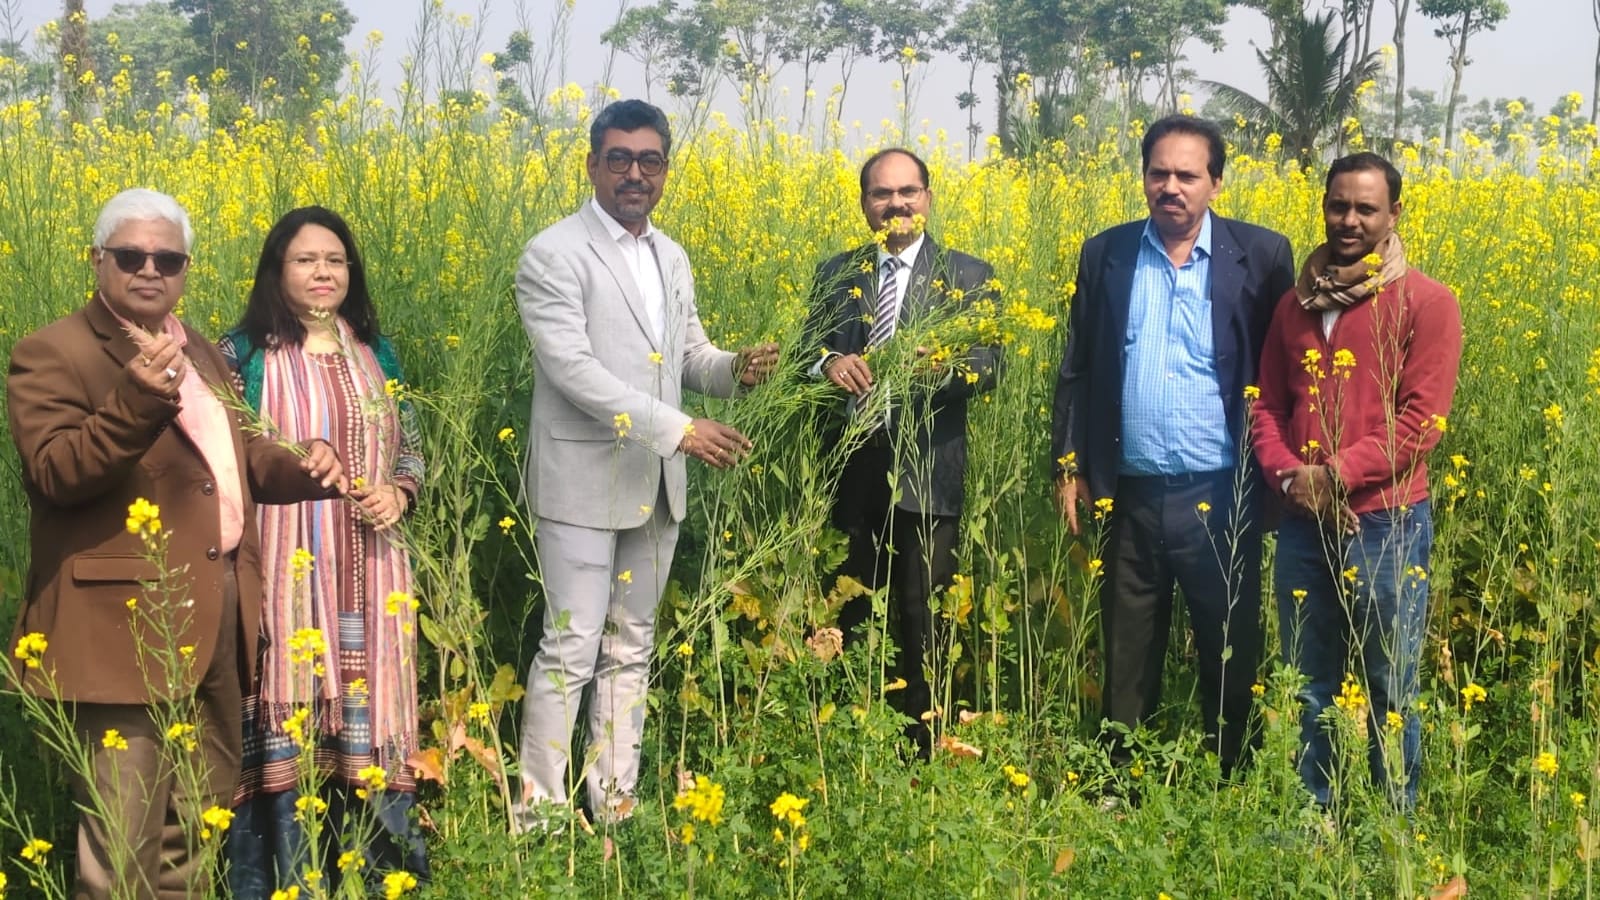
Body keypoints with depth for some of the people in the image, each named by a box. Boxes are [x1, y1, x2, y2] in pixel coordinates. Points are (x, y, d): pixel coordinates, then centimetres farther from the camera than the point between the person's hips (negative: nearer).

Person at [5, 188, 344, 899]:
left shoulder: (200, 354, 17)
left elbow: (237, 456, 25)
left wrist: (300, 469, 3)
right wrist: (136, 400, -34)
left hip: (218, 614, 8)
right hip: (128, 625, -8)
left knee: (203, 819, 19)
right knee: (124, 842, -4)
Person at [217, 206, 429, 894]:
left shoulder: (376, 355, 11)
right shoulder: (243, 354, -2)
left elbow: (410, 451, 18)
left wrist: (399, 493, -2)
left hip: (367, 578, 4)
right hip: (284, 577, -4)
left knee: (368, 721, 9)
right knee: (287, 735, -2)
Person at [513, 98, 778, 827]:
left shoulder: (672, 259, 12)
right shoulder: (553, 255, -11)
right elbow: (571, 368, -20)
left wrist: (736, 368, -7)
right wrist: (679, 429, -25)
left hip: (657, 485, 7)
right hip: (584, 483, -7)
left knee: (631, 647, 12)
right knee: (571, 650, -5)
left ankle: (615, 803, 20)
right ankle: (538, 813, 4)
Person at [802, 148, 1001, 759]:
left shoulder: (969, 277, 4)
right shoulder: (835, 274, 13)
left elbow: (991, 363, -6)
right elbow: (807, 349, 6)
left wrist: (944, 368, -28)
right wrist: (829, 363, -18)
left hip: (925, 470, -2)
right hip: (851, 467, 3)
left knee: (921, 617, -1)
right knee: (842, 613, 9)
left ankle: (923, 746, 10)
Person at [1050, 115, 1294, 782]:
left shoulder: (1261, 256, -2)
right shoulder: (1106, 253, 5)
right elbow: (1077, 368, 10)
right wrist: (1068, 466, 5)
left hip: (1221, 497, -2)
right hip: (1130, 496, 2)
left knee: (1231, 652, 7)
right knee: (1126, 656, 12)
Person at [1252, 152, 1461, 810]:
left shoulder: (1426, 303, -5)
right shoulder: (1296, 303, 11)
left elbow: (1421, 418, -12)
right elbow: (1267, 404, 12)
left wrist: (1336, 474, -18)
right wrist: (1287, 475, -7)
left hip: (1385, 521, -5)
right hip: (1302, 524, 5)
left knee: (1391, 685, 5)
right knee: (1308, 681, 13)